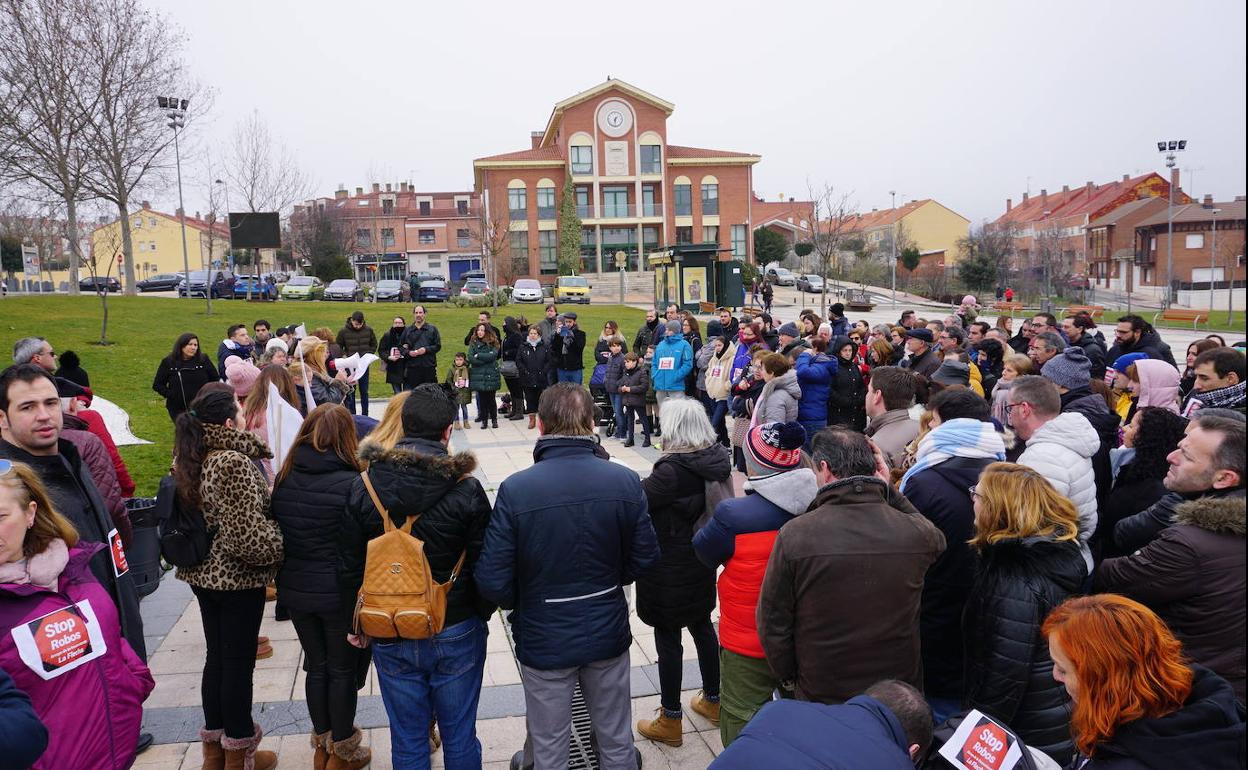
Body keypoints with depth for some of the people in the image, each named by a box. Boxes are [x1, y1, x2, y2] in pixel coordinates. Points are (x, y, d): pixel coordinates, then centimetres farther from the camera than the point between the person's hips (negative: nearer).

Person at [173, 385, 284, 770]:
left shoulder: (187, 458, 2)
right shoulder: (233, 464, -26)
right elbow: (248, 536, -27)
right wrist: (282, 543, -10)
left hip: (202, 573, 8)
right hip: (237, 579, -8)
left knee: (216, 657, 20)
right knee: (239, 663, 7)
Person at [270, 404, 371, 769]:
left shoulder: (284, 479, -4)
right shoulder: (350, 484, -21)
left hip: (295, 589, 5)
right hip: (339, 592, -5)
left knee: (316, 665, 21)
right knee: (342, 669, 13)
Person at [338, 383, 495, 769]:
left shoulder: (363, 488, -8)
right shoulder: (466, 489, -15)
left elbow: (348, 568, 0)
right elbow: (484, 568, -9)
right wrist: (480, 616, 9)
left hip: (390, 638, 2)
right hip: (456, 635, -2)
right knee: (459, 737, 15)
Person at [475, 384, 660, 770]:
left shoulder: (515, 489, -22)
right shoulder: (626, 481, -14)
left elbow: (492, 581, -17)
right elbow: (645, 558, -4)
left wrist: (522, 604, 5)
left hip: (544, 639, -2)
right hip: (609, 632, 2)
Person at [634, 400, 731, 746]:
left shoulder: (673, 470, -27)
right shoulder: (718, 459, -4)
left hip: (671, 568, -7)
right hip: (703, 562, 8)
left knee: (668, 637, 7)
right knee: (702, 626, 23)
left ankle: (670, 721, 20)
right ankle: (713, 700, 40)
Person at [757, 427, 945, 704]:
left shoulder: (794, 535, -21)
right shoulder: (920, 533, -15)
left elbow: (773, 622, -13)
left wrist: (789, 680, 4)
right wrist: (890, 491, 3)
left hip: (820, 700, -2)